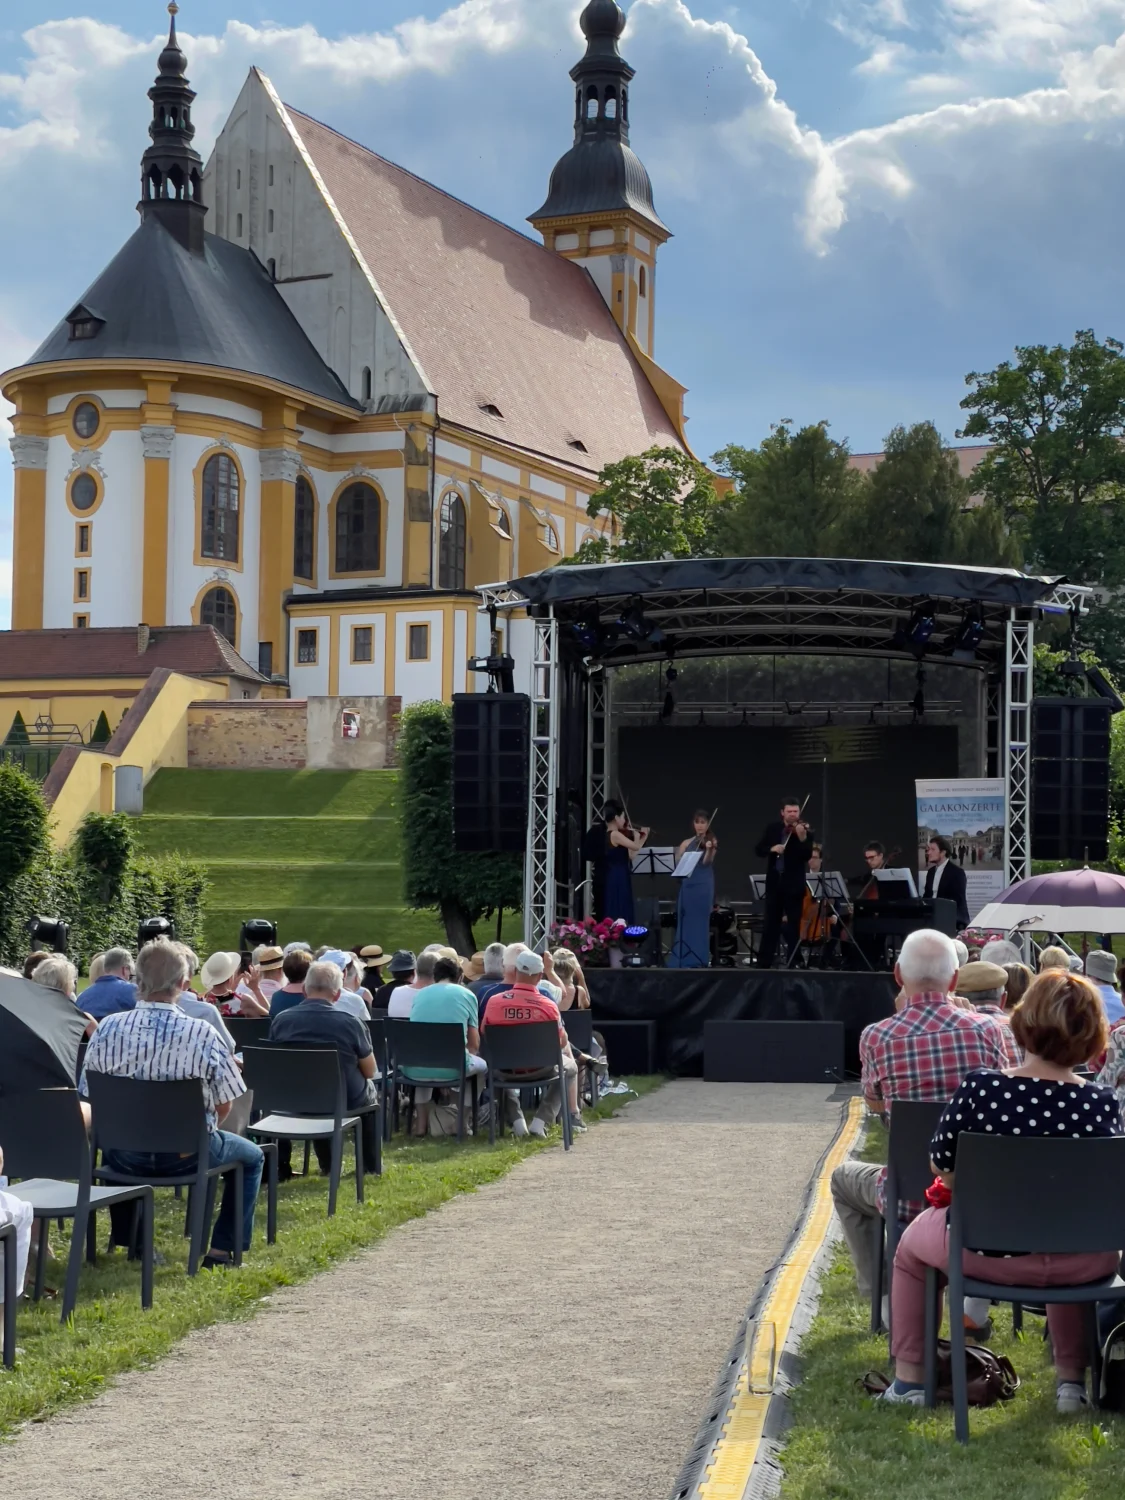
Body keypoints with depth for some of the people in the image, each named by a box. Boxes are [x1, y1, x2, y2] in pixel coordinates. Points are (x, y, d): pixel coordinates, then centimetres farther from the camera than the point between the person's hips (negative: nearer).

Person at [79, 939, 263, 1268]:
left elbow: (90, 1097, -2)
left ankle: (129, 1239, 41)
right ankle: (222, 1249, 19)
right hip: (188, 1154, -3)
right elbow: (223, 1107, -11)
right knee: (251, 1156, 27)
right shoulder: (203, 1034, -19)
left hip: (127, 1156, 3)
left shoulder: (108, 1028, -12)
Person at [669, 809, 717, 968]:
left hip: (703, 886, -4)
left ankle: (700, 961, 0)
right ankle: (683, 961, 7)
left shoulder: (711, 841, 1)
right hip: (687, 886, 4)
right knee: (684, 924, 3)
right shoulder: (686, 843, 13)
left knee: (700, 923, -4)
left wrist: (709, 850, -34)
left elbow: (707, 862, -15)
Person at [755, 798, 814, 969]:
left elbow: (807, 856, -17)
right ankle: (764, 963, 11)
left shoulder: (805, 831, -5)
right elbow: (759, 850, 3)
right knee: (770, 924, 8)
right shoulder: (772, 828, 5)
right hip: (774, 882, 3)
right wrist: (772, 848, -17)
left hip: (794, 884, -3)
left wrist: (802, 837, -33)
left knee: (793, 926, 2)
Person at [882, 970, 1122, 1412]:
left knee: (913, 1242, 32)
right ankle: (1072, 1380, 40)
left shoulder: (978, 1089, -19)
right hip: (1077, 1264, 2)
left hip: (988, 1254, -2)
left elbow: (941, 1168, -5)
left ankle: (909, 1380, 37)